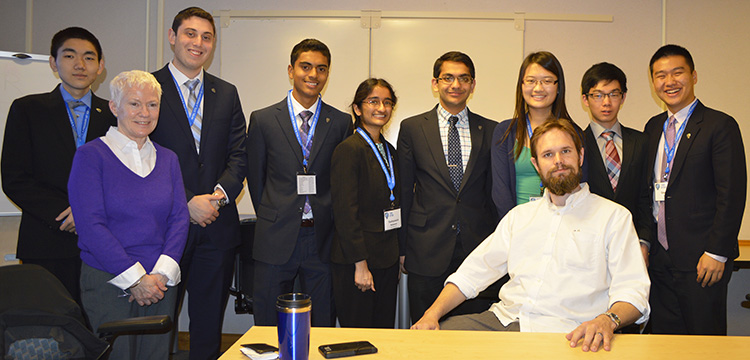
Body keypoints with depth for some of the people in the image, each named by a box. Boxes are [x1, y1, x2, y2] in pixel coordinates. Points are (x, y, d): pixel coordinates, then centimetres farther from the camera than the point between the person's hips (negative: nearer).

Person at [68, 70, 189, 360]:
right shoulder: (90, 156, -4)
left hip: (161, 283, 4)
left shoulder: (167, 159, 10)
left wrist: (162, 273, -10)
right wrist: (135, 278, -15)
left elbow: (179, 219, 4)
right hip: (108, 282, -4)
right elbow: (90, 224, -12)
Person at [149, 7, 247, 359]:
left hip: (217, 225, 4)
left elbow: (238, 154, 7)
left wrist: (221, 193, -11)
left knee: (209, 324, 12)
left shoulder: (226, 93, 12)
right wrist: (186, 202, -14)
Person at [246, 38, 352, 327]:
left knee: (323, 326, 9)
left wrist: (330, 222, 4)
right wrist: (272, 220, 9)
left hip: (323, 239, 1)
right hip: (276, 240, 0)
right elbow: (255, 177, 8)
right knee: (269, 327, 8)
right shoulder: (263, 120, 2)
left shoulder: (341, 122, 4)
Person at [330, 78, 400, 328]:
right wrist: (360, 264, -17)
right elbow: (345, 211, -16)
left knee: (385, 331, 14)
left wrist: (398, 253, 13)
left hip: (387, 260, 8)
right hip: (358, 261, -7)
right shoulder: (349, 149, -11)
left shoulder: (389, 150, 13)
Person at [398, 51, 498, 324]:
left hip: (478, 249, 1)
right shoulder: (412, 128, 4)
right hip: (427, 250, -1)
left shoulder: (490, 131, 8)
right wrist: (402, 248, 2)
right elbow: (403, 191, 5)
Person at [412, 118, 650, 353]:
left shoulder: (615, 217, 8)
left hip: (563, 333, -3)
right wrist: (433, 313, -1)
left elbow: (632, 290, -2)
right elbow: (472, 273, 15)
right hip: (505, 317, 4)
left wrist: (607, 320, -26)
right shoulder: (519, 215, 20)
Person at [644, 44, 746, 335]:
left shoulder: (720, 126, -7)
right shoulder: (653, 127, 13)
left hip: (700, 261, -6)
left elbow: (732, 196, -12)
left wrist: (717, 253, -15)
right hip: (659, 259, 6)